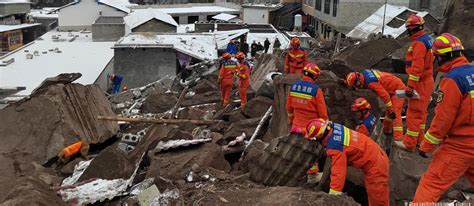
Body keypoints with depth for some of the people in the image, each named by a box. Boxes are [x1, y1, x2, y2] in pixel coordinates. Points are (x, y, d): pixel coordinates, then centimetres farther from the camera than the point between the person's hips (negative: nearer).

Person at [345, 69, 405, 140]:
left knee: (395, 113, -17)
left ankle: (398, 139, -22)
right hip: (392, 87, 10)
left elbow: (384, 95, -29)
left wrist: (390, 110, -21)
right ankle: (387, 129, 41)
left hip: (397, 89, -10)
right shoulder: (363, 73, -6)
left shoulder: (371, 83, -32)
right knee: (388, 111, 23)